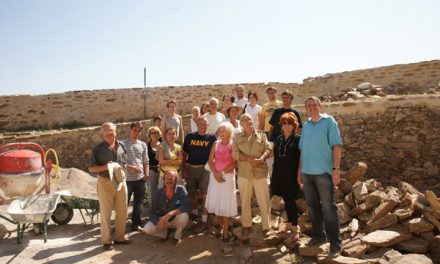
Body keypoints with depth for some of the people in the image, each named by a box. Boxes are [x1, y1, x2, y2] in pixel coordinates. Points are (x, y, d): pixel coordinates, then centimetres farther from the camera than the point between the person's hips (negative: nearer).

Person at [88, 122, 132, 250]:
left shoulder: (121, 146, 8)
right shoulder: (98, 148, -5)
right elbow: (91, 168, -5)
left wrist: (129, 167, -3)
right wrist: (106, 167, -20)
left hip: (121, 181, 4)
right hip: (105, 183, -4)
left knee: (122, 212, 11)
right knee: (106, 213, 4)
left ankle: (120, 237, 27)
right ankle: (106, 241, 17)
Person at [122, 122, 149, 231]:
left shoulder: (143, 145, 9)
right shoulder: (122, 143, -2)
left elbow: (146, 161, 12)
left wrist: (146, 174, -1)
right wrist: (130, 167, -16)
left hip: (140, 179, 4)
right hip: (127, 179, -4)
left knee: (138, 203, 12)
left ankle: (136, 224, 24)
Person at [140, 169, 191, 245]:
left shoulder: (181, 189, -18)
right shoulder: (158, 193, -12)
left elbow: (186, 207, -29)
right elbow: (153, 213, -11)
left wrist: (170, 214, -40)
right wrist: (158, 222, -32)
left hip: (176, 220, -1)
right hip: (162, 221, 2)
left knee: (183, 216, -33)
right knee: (147, 229, -23)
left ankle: (177, 236, -3)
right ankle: (166, 232, 9)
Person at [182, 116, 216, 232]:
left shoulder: (212, 138, 0)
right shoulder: (189, 137, 5)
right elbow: (184, 154, 8)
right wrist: (184, 169, 4)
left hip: (205, 169, -3)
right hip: (191, 168, 3)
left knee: (205, 194, -4)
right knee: (192, 193, 14)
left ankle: (204, 221, 3)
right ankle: (194, 214, 35)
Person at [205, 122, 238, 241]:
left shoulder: (233, 145, -5)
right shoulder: (216, 144, 7)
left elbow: (234, 163, -10)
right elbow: (210, 161, 4)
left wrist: (222, 172, -14)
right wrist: (216, 173, -9)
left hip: (228, 176, -4)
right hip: (215, 176, 4)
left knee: (226, 203, -3)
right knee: (217, 201, 6)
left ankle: (225, 231, 4)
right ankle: (221, 227, 18)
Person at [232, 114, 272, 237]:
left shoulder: (261, 135, 10)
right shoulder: (237, 137, 8)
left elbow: (268, 149, 0)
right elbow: (235, 153, -4)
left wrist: (261, 159, -19)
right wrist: (249, 159, -17)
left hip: (260, 172, 0)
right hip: (244, 173, 1)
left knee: (264, 200, 1)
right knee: (245, 201, 9)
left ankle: (266, 226, 12)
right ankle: (246, 225, 23)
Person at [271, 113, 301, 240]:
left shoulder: (298, 139, -6)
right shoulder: (279, 139, 11)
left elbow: (301, 158, -7)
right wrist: (274, 175, 12)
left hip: (291, 175, -5)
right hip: (280, 175, 5)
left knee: (290, 200, -4)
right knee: (286, 200, 13)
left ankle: (295, 227, 9)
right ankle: (290, 223, 27)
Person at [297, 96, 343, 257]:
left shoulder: (329, 121, -2)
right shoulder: (305, 126, 12)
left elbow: (336, 145, -8)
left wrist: (335, 169, -16)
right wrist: (300, 170, 13)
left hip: (324, 172, -5)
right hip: (307, 173, 5)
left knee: (328, 208, -1)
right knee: (313, 206, 14)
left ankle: (335, 242, 9)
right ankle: (318, 235, 28)